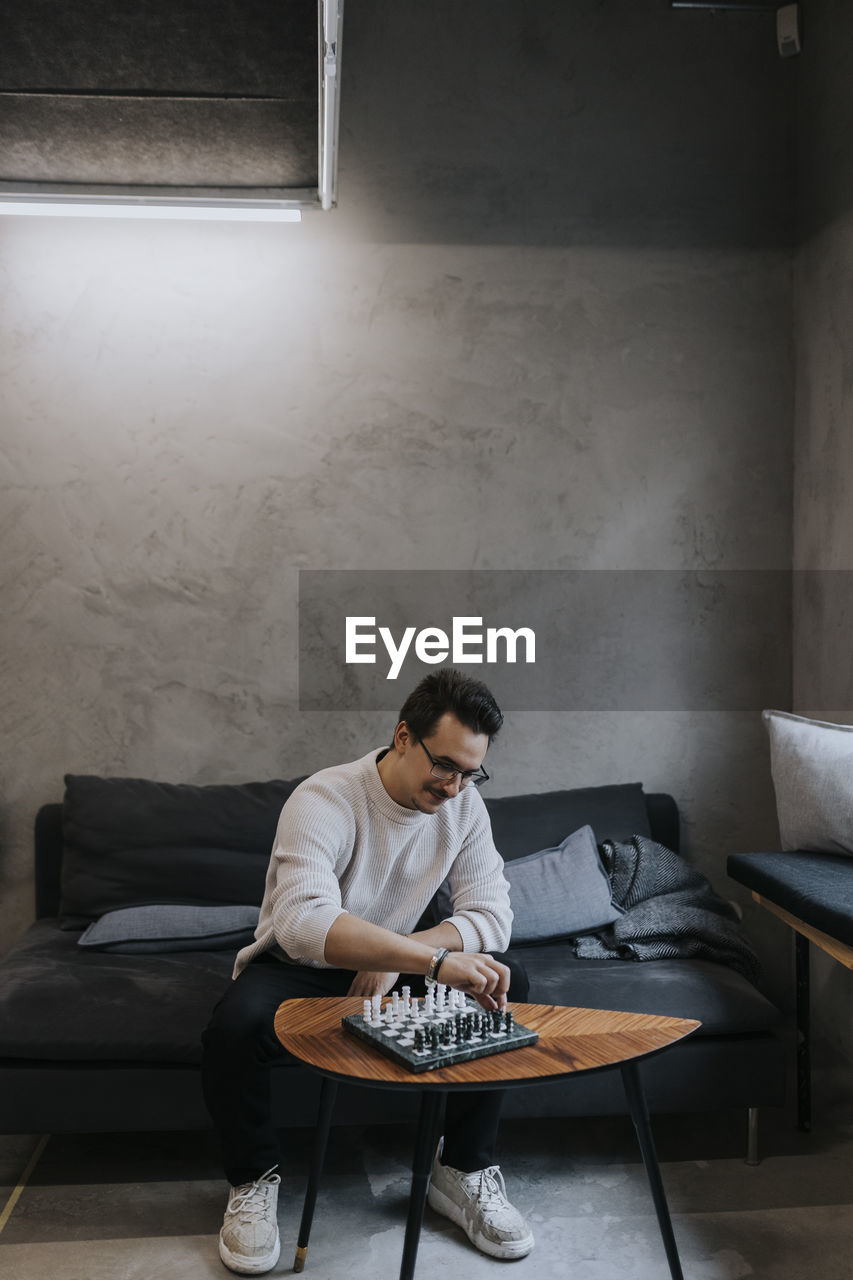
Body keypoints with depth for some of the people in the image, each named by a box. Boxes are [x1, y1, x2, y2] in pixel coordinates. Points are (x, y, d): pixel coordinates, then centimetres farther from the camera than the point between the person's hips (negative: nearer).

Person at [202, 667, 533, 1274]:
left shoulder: (463, 804, -12)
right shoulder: (324, 800, -30)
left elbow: (494, 915, -16)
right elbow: (303, 921, -46)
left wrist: (400, 955, -32)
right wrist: (435, 958, -56)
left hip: (397, 966, 4)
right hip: (297, 968, -4)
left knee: (504, 981, -20)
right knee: (236, 1024, -35)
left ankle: (464, 1169, -2)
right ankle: (254, 1178, -3)